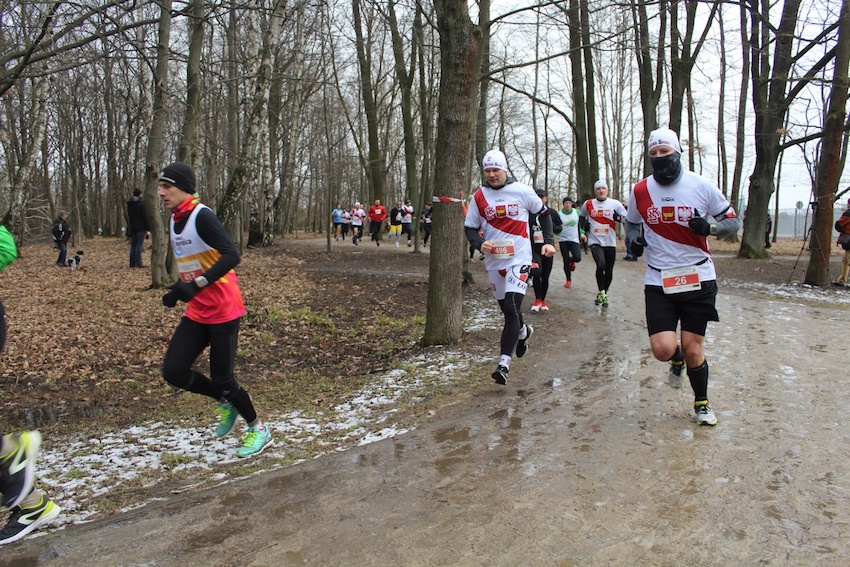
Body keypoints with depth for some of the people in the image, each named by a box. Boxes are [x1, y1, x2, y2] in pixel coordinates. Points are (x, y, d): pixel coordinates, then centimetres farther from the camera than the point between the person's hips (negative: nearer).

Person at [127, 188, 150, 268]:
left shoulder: (129, 204, 13)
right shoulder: (140, 204, -11)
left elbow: (129, 216, 18)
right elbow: (144, 217, -13)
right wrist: (148, 229, -11)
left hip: (132, 228, 7)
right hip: (140, 228, -7)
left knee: (133, 245, 10)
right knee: (139, 245, -7)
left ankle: (132, 263, 10)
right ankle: (138, 263, -10)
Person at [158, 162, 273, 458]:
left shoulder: (202, 216, -17)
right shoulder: (175, 220, 11)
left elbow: (231, 255, -27)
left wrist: (197, 285, -33)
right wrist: (178, 289, 12)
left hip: (223, 310, -8)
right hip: (197, 311, 8)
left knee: (221, 379, -3)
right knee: (173, 371, 0)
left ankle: (259, 430, 20)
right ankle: (227, 402, 24)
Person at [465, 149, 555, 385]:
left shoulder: (522, 191, -4)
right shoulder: (479, 197, 2)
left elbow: (543, 214, 10)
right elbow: (470, 227, 7)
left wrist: (549, 241, 1)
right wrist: (479, 244, -13)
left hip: (519, 259, -3)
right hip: (494, 261, 4)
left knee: (511, 308, -16)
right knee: (506, 308, 15)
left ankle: (504, 362, -13)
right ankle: (523, 331, 49)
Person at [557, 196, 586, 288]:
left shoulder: (576, 212, 2)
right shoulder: (559, 214, -8)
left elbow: (580, 224, 17)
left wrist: (582, 233, 7)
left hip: (574, 239, 2)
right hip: (563, 240, -2)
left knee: (578, 258, -16)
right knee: (566, 261, 1)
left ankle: (572, 261, 23)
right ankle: (568, 280, 20)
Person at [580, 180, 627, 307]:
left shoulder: (615, 204, 0)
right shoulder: (588, 204, 4)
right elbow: (582, 218, 23)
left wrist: (619, 218, -15)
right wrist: (584, 225, 3)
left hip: (610, 243, 1)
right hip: (595, 241, -1)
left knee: (609, 270, 9)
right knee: (601, 265, -23)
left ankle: (604, 294, 29)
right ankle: (601, 292, -6)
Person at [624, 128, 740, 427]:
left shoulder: (701, 186, -5)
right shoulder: (640, 191, 1)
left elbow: (733, 221, 3)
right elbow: (631, 223, 19)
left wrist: (709, 228, -18)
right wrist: (634, 240, -4)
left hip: (698, 278, -1)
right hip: (658, 281, 1)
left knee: (692, 349, 2)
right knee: (662, 349, -11)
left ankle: (702, 402, 30)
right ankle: (677, 360, 29)